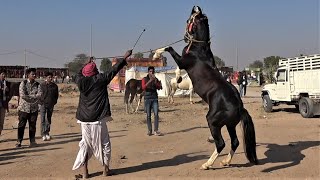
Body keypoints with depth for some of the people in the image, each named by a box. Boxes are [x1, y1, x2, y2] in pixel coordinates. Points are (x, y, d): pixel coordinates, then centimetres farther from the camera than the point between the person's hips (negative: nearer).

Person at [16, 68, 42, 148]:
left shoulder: (37, 84, 6)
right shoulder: (23, 83, -2)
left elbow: (39, 94, -8)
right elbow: (22, 95, -14)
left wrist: (28, 97, -14)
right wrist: (33, 97, -9)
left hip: (34, 108, 3)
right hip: (24, 107, -2)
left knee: (33, 125, 6)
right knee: (21, 125, 2)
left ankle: (32, 141, 15)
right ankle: (19, 141, 12)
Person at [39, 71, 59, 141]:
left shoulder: (54, 86, 3)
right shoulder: (42, 85, -5)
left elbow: (56, 95, 14)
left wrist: (54, 102, 6)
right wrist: (40, 102, -4)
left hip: (51, 105, 3)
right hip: (43, 104, -3)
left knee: (49, 120, 11)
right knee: (43, 120, -6)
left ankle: (47, 133, 21)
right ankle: (43, 134, -3)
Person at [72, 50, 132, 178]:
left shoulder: (81, 81, 0)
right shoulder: (100, 79, -8)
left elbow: (79, 74, 24)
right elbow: (114, 69, -2)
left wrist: (87, 64, 35)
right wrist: (125, 57, 8)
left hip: (84, 119, 4)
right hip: (98, 119, -4)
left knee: (86, 144, 13)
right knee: (104, 143, 10)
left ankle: (85, 172, 12)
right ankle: (105, 169, 17)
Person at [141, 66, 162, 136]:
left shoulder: (156, 79, 10)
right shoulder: (144, 79, 2)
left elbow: (159, 88, -3)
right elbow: (143, 87, -14)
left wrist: (155, 81, -17)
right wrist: (149, 81, -26)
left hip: (155, 99, 2)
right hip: (147, 99, -1)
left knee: (156, 114, -9)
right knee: (148, 115, 1)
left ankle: (156, 131, -9)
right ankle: (149, 130, 9)